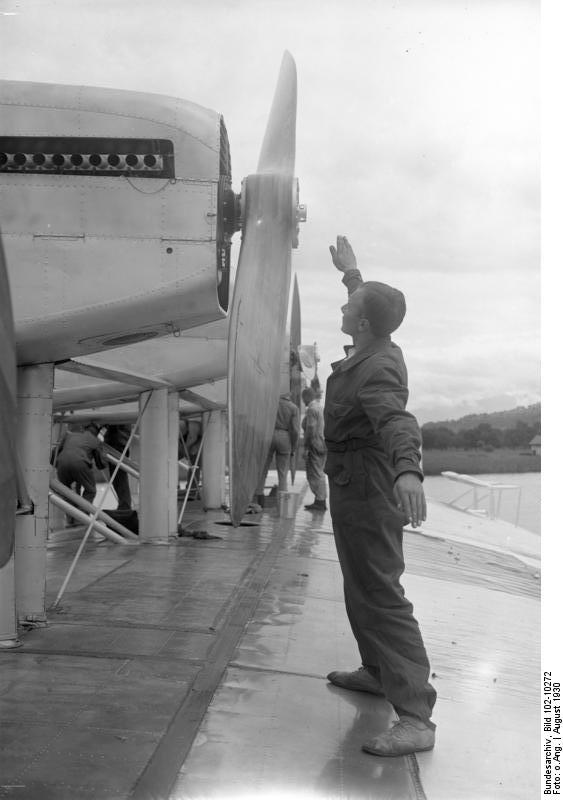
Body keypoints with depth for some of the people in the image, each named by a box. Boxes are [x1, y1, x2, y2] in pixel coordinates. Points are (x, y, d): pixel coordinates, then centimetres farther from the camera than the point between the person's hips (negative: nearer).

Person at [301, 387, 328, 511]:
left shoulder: (312, 409, -14)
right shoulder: (321, 407, 16)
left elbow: (310, 430, -20)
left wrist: (306, 447, -16)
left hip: (315, 445, -10)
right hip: (323, 445, 10)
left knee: (315, 474, -5)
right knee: (319, 473, 15)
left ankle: (319, 501, -5)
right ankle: (321, 500, 20)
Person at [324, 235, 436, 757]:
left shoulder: (378, 370, -25)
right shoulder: (377, 350, 4)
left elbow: (396, 421, -44)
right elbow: (368, 306, 27)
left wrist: (407, 470, -62)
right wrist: (350, 273, 39)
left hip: (366, 487, -10)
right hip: (354, 484, 10)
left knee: (380, 594, -13)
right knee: (361, 586, 22)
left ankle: (415, 718, -13)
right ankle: (377, 672, 37)